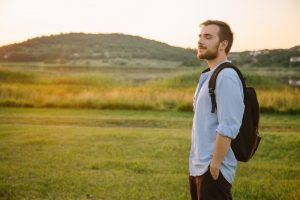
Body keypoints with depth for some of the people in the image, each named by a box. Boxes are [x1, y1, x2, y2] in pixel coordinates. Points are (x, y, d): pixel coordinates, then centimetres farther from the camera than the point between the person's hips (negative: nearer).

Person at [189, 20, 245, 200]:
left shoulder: (226, 77, -17)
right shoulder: (209, 77, 14)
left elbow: (227, 129, -23)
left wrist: (214, 166, -20)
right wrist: (196, 164, 17)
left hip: (213, 171, -9)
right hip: (198, 168, 9)